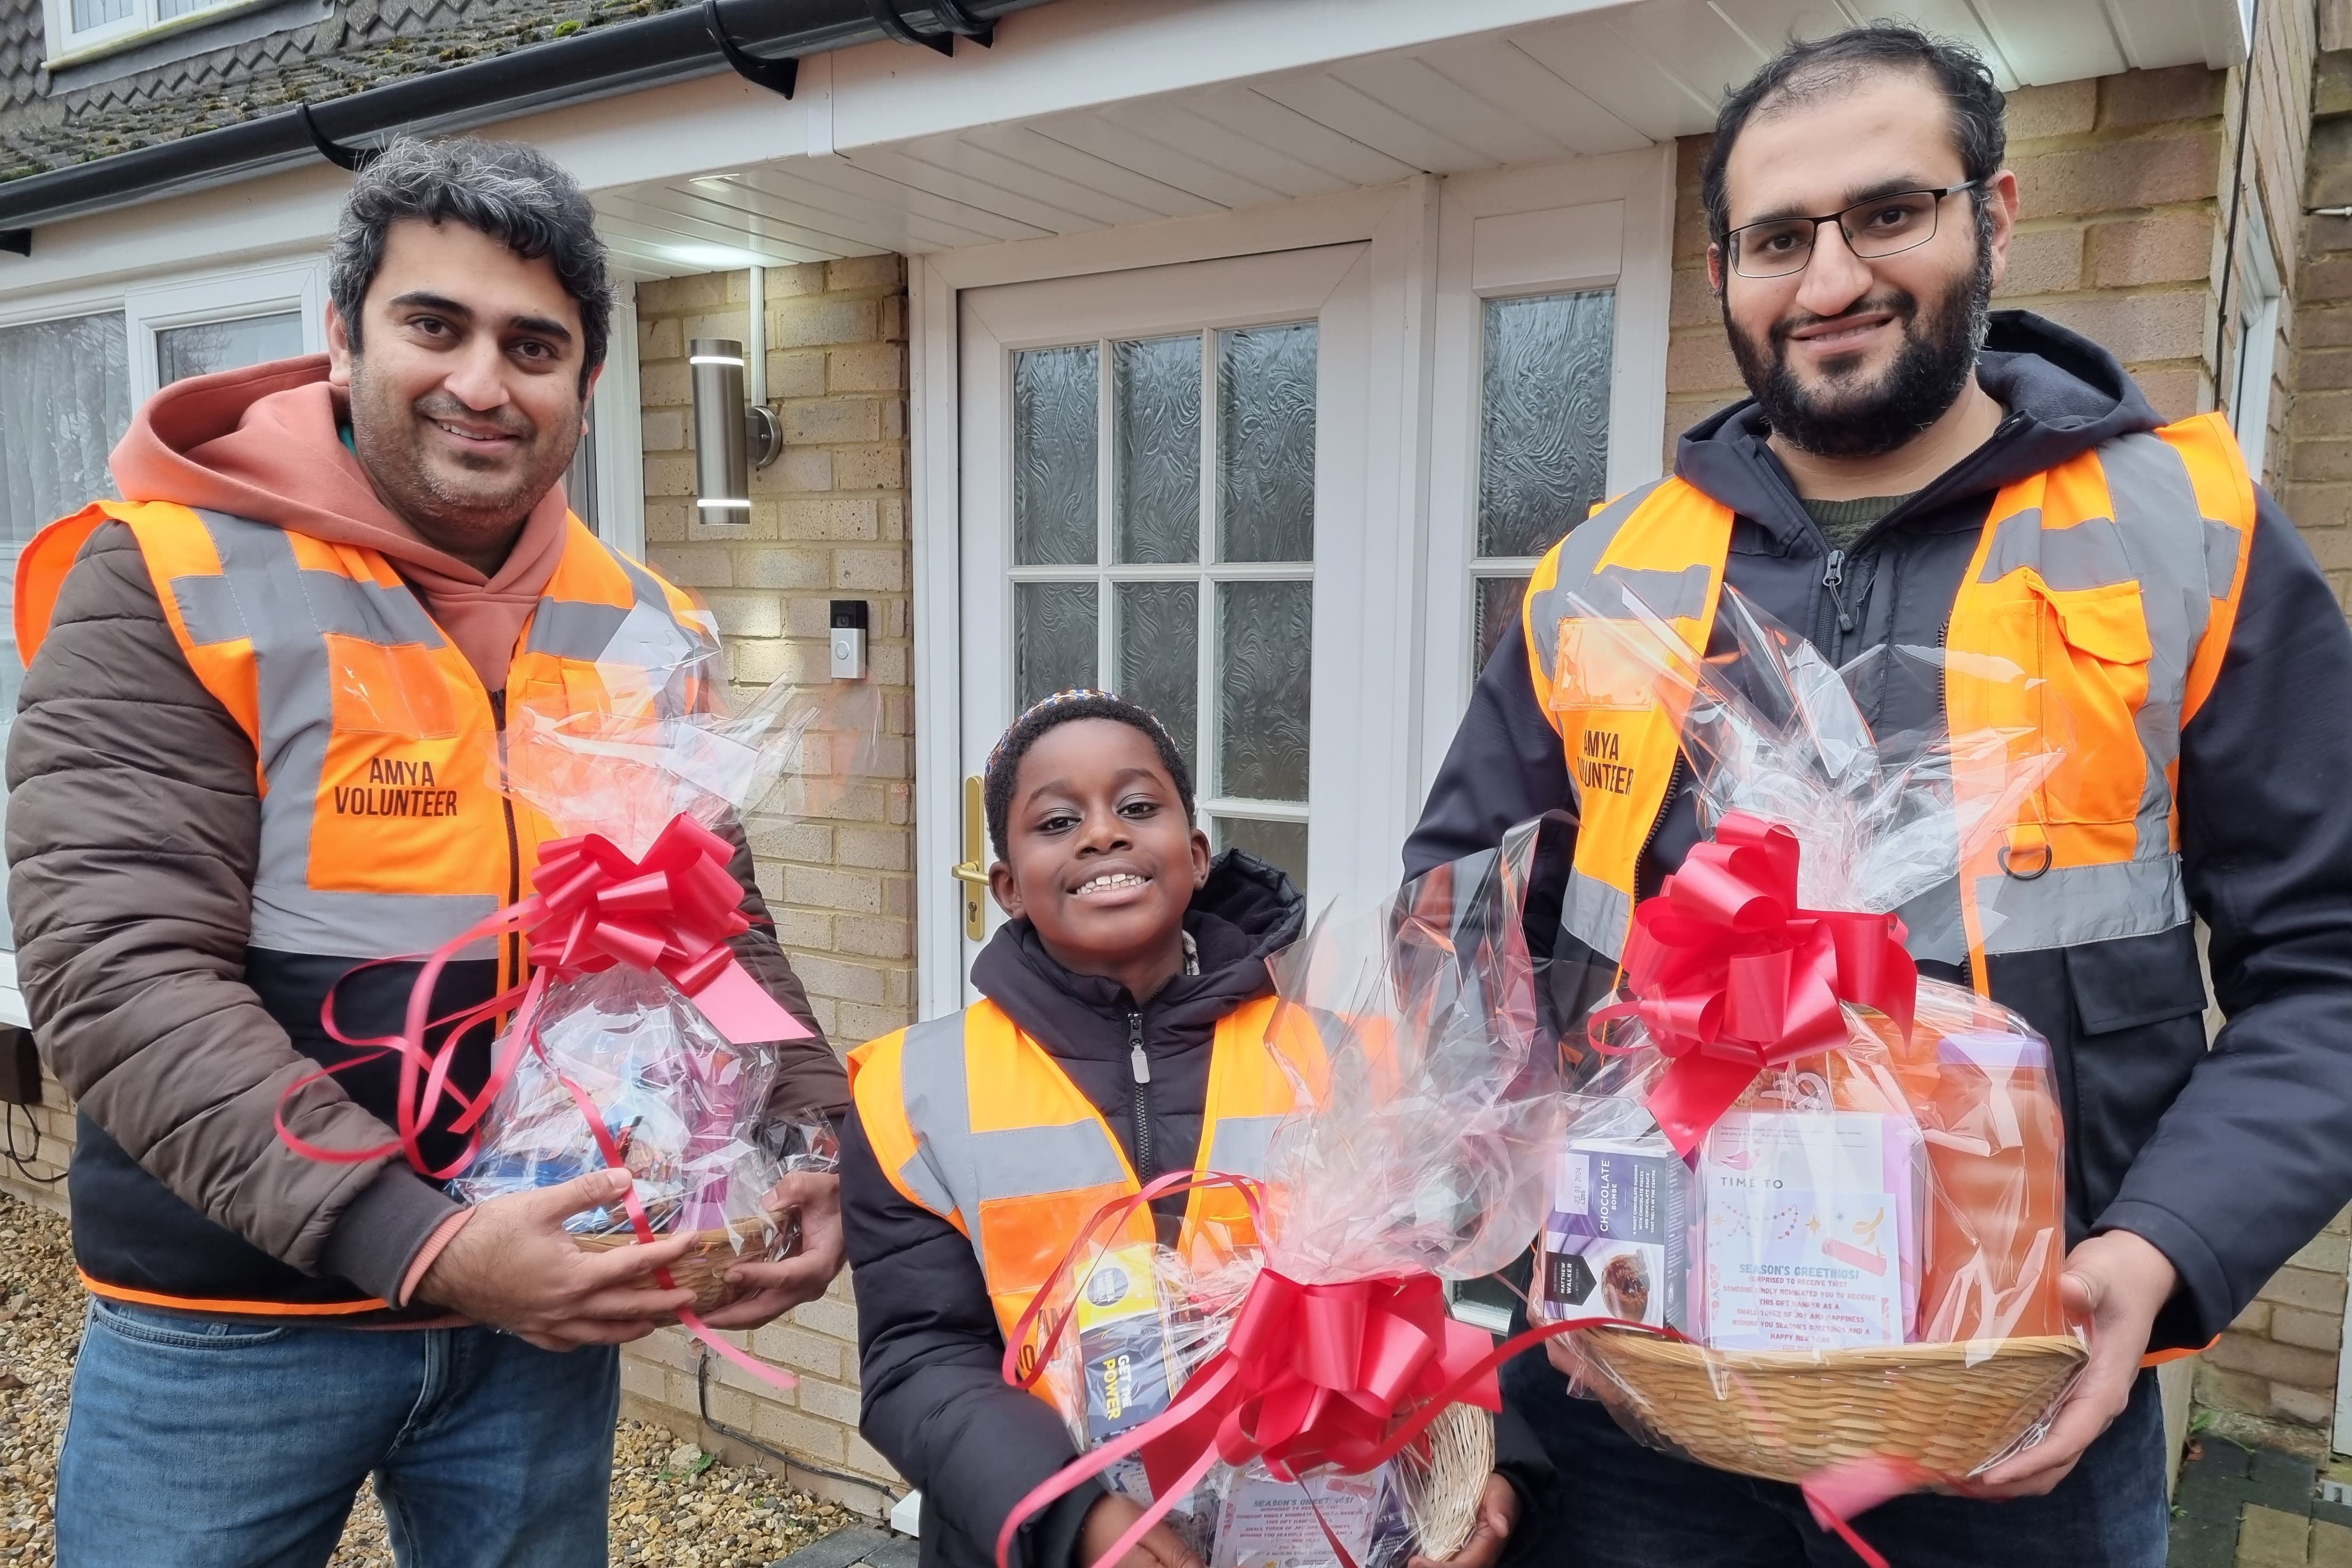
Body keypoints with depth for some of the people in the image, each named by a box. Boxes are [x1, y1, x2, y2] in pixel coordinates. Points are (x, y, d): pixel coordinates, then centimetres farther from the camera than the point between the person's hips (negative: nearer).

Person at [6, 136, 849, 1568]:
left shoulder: (649, 632, 2)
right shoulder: (170, 584, -11)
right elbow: (124, 976, -18)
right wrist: (419, 1244, -25)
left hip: (545, 1309, 4)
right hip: (232, 1331, -3)